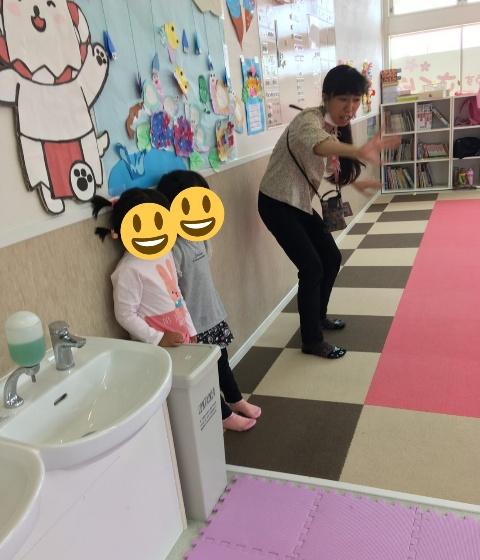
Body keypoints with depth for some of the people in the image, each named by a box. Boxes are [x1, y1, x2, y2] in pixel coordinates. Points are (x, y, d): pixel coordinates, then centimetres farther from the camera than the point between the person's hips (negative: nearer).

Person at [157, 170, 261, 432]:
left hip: (213, 315, 8)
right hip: (193, 324, -8)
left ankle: (236, 400, 48)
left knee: (221, 361, 26)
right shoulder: (172, 248, -27)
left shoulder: (198, 235, -1)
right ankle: (224, 414, 33)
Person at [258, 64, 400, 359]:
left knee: (332, 257, 12)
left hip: (300, 203, 9)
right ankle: (312, 340, 6)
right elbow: (317, 145, -50)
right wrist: (360, 151, -67)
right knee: (312, 267, -10)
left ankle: (318, 316, 33)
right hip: (277, 204, -9)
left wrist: (355, 182, 23)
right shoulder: (309, 120, -25)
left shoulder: (335, 127, 4)